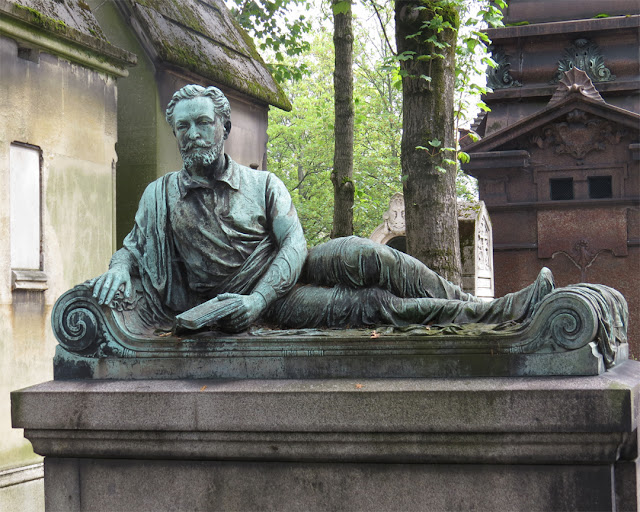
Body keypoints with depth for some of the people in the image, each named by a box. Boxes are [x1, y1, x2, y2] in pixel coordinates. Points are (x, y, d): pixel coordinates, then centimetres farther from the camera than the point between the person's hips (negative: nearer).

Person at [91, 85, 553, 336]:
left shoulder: (263, 185, 7)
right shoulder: (161, 195, 7)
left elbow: (295, 243, -4)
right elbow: (132, 247, 9)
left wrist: (257, 298, -22)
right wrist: (118, 269, -18)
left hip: (281, 275, 3)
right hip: (237, 300, -3)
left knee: (363, 255, -27)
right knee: (368, 304, -24)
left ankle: (504, 308, -26)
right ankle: (497, 315, -28)